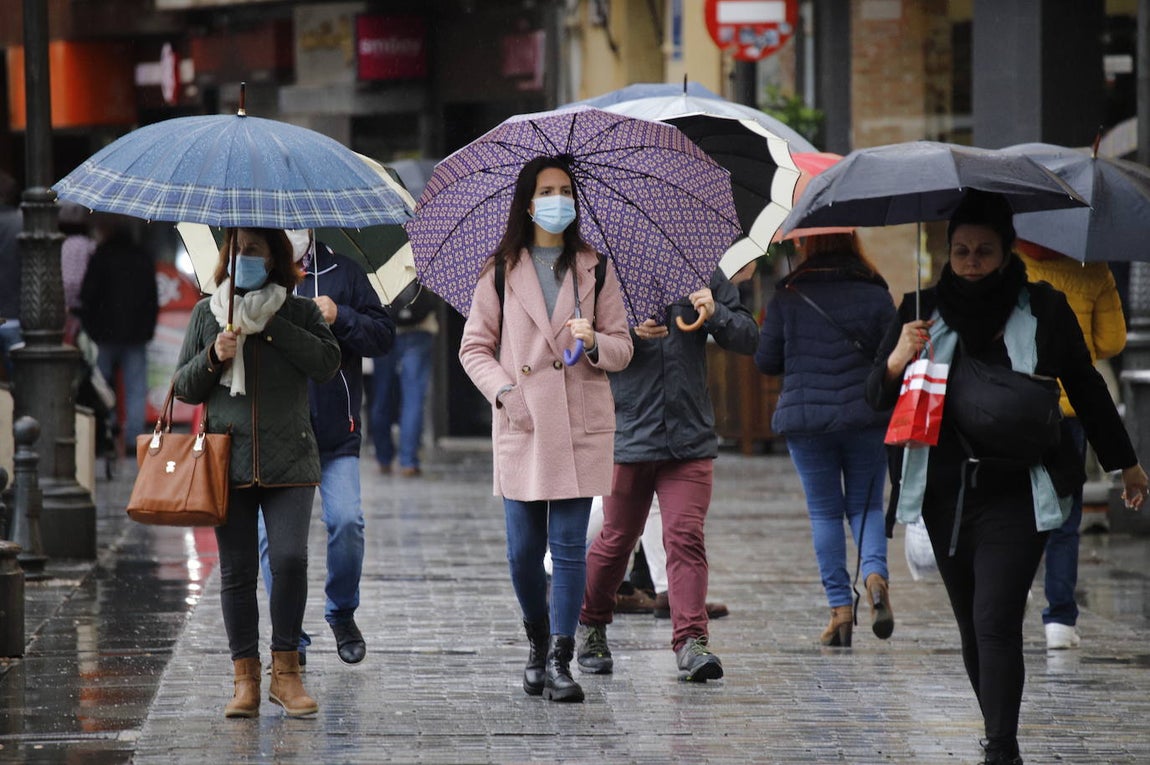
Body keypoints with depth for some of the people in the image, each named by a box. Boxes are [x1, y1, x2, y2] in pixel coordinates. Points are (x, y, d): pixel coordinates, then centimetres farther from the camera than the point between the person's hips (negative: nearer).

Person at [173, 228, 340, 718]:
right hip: (227, 458, 1)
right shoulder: (207, 313, 12)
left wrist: (270, 325, -11)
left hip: (288, 459, -1)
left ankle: (285, 672, -2)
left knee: (290, 559, -13)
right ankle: (245, 678, 7)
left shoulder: (300, 312, 8)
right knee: (237, 571, 0)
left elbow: (327, 364, -10)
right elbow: (183, 388, 13)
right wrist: (214, 358, -6)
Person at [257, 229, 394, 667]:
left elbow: (384, 335, 7)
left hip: (335, 433, 0)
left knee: (346, 520, -13)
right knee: (274, 532, -5)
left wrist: (340, 318, -10)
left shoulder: (341, 273, 10)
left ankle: (342, 613, 13)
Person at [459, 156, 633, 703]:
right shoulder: (502, 269, 7)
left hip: (581, 424, 0)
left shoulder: (594, 268, 9)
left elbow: (622, 347, 10)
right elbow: (474, 346, 7)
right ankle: (538, 641, 25)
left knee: (569, 545, -6)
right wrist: (503, 391, -8)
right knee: (523, 549, 2)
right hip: (520, 425, 0)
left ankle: (560, 659, -2)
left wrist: (594, 342, -11)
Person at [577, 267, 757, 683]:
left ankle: (691, 642, -13)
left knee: (686, 535, -11)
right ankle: (590, 625, 33)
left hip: (690, 436, 1)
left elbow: (749, 339, 6)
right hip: (627, 435, -1)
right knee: (618, 537, 10)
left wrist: (716, 314, -14)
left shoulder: (702, 273, 7)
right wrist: (630, 334, -22)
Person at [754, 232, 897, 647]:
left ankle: (840, 608, 2)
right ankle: (875, 574, -16)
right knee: (866, 505, 12)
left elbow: (765, 361, 3)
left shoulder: (787, 298, -2)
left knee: (824, 511, 7)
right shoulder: (875, 295, -1)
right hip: (865, 417, 1)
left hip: (805, 417, -1)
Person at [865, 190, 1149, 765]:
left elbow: (1086, 390, 13)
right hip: (944, 496, 3)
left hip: (1016, 495, -3)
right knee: (972, 628, 9)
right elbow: (876, 397, 2)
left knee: (996, 621, -15)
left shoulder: (1044, 311, 1)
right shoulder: (923, 312, 4)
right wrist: (897, 362, -21)